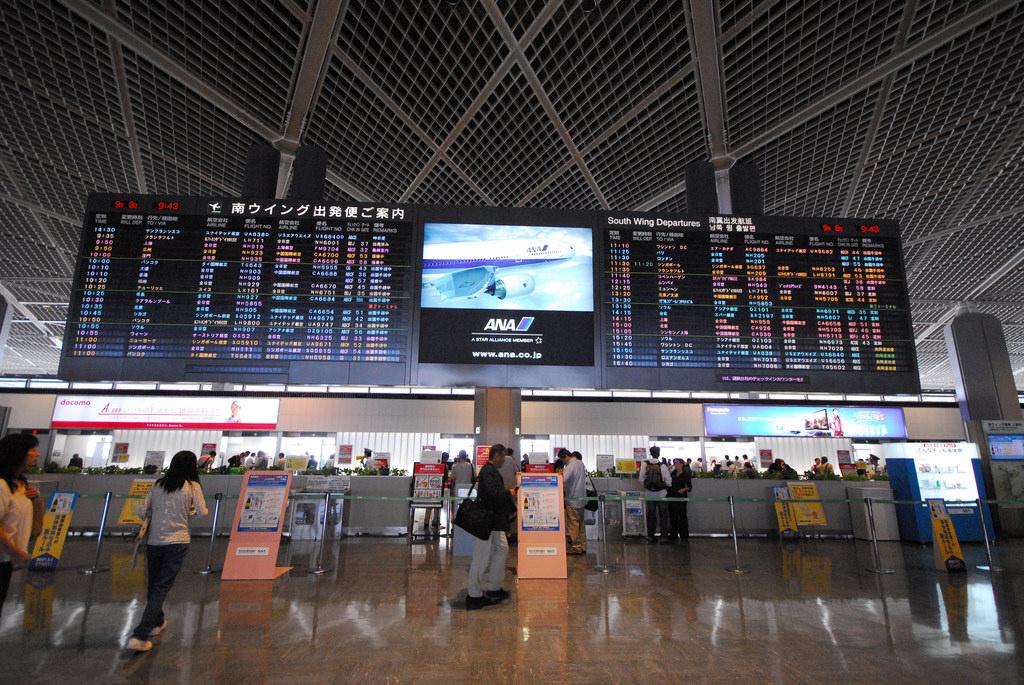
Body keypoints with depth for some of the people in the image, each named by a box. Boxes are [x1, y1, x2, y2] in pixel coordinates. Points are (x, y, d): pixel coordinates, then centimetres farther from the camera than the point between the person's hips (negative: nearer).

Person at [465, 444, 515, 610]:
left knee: (502, 548, 16)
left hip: (493, 521, 11)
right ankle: (474, 595, 10)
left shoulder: (491, 470, 14)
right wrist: (510, 493, -15)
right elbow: (494, 492, -30)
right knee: (481, 557, -2)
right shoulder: (489, 471, -19)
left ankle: (493, 588, 25)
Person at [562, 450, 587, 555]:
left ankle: (576, 547, 7)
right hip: (582, 498, 9)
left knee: (573, 524, 1)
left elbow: (563, 480, -30)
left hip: (573, 499, -9)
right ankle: (582, 546, 21)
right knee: (580, 523, 15)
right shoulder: (581, 463, 8)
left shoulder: (570, 466, -18)